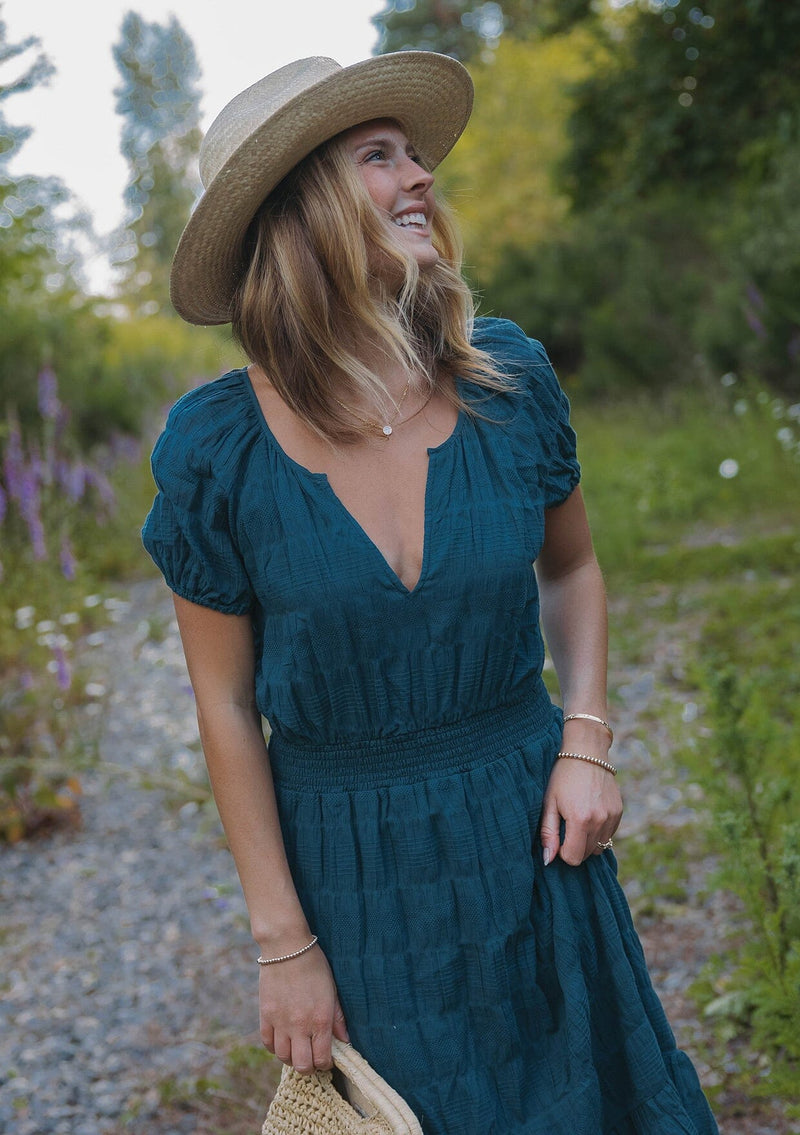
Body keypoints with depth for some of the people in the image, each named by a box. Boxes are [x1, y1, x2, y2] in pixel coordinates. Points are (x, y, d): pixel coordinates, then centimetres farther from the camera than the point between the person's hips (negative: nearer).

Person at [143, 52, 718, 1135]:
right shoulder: (215, 445, -16)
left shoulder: (508, 377, -10)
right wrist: (283, 944, -6)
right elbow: (227, 704, -8)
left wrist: (587, 740, -6)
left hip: (526, 832, 2)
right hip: (347, 861, -2)